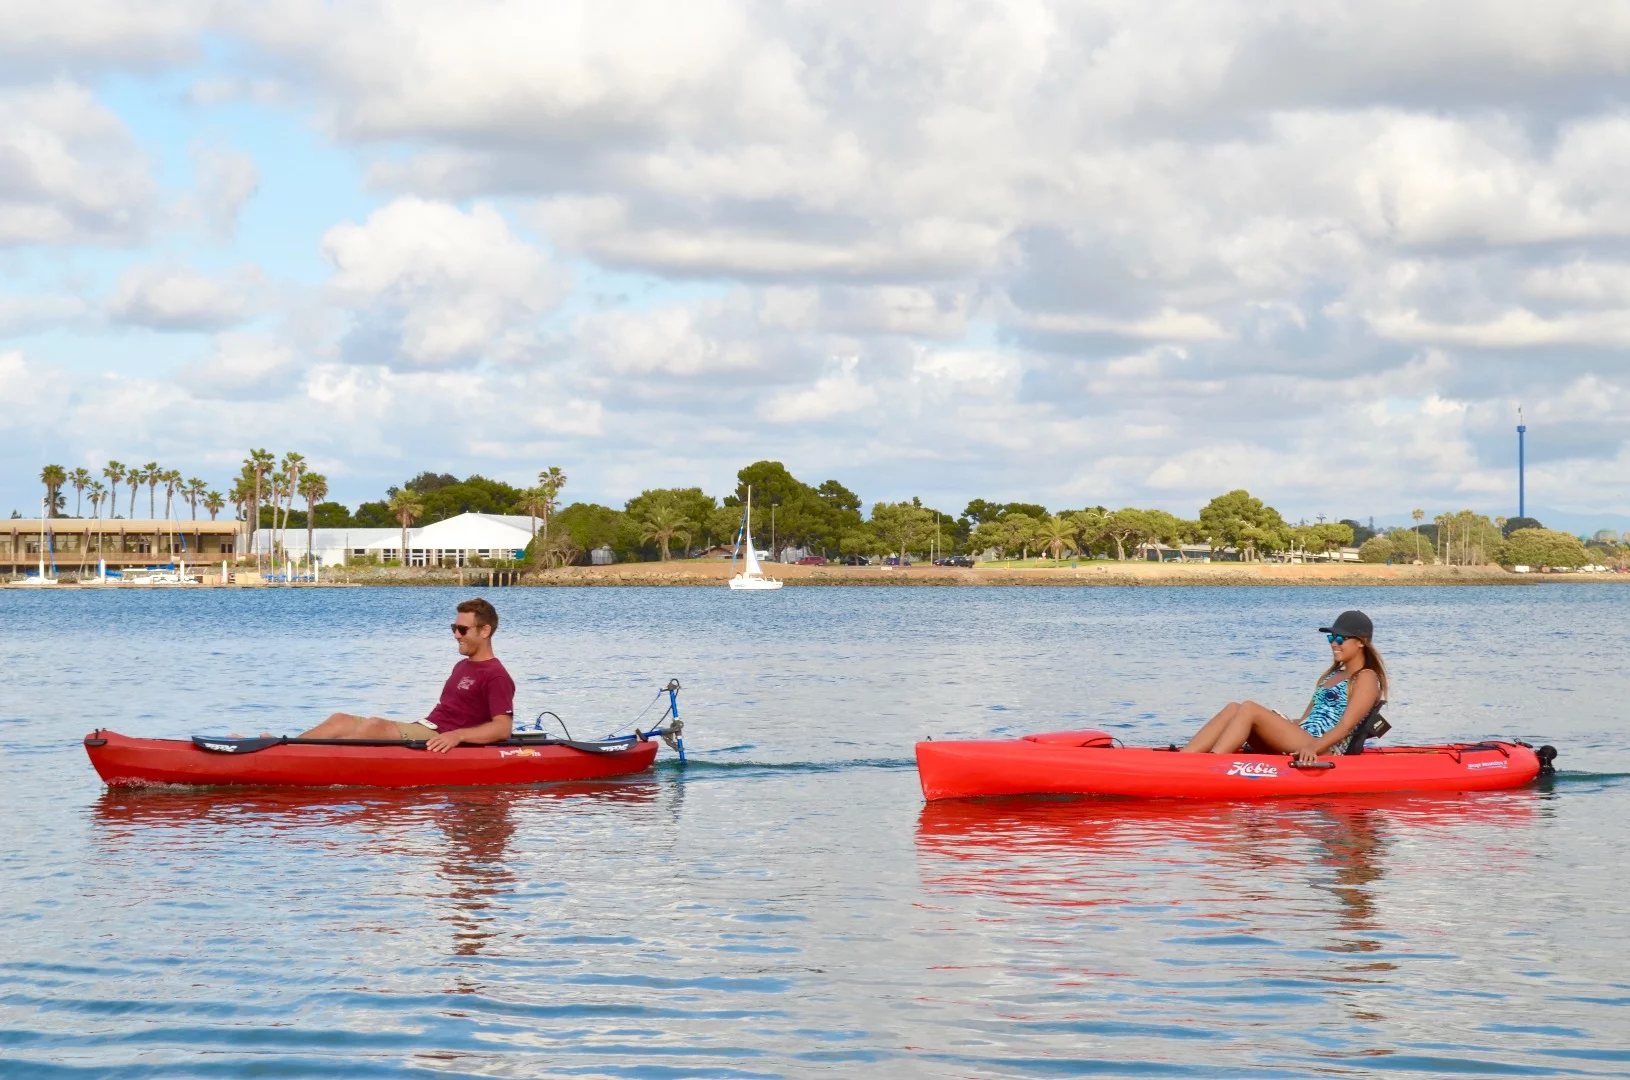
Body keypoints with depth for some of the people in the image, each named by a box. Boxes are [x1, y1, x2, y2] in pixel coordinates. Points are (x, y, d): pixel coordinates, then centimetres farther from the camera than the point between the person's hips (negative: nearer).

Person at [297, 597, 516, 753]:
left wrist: (456, 735, -27)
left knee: (376, 725, -31)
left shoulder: (496, 676, -5)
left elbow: (503, 728, -17)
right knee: (341, 721, -3)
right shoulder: (462, 667, 25)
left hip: (441, 743, -10)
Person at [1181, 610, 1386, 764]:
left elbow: (1345, 726, -12)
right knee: (1234, 708, -11)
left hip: (1322, 753, -8)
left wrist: (1313, 748, -27)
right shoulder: (1331, 675, 28)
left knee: (1249, 709, -22)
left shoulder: (1365, 678, 2)